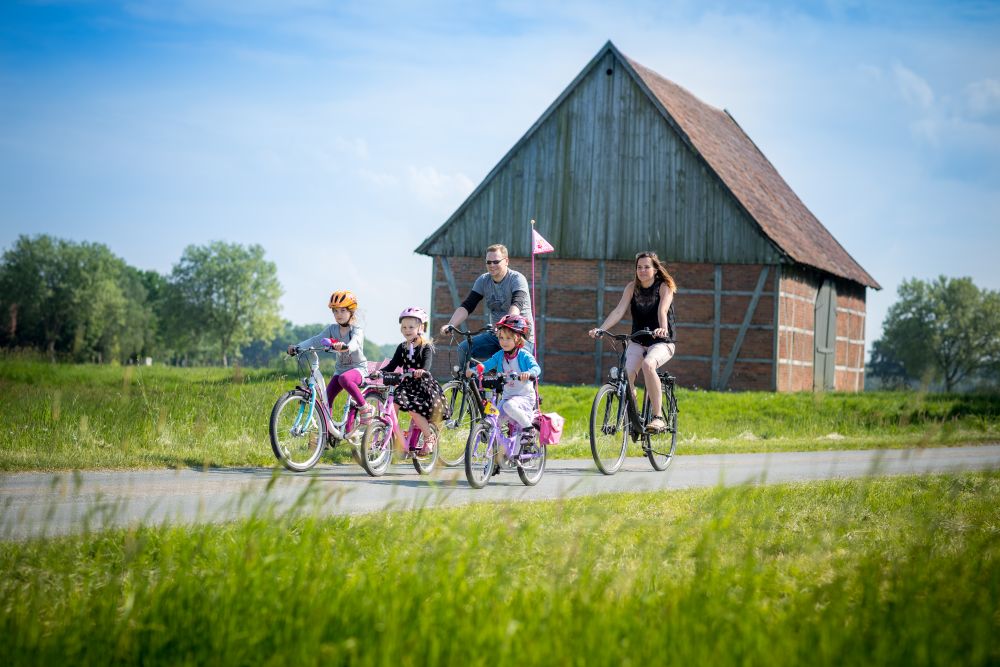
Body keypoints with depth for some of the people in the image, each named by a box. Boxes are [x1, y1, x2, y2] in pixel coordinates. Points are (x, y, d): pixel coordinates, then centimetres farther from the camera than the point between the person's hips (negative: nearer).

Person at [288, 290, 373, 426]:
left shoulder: (357, 330, -12)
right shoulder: (332, 329, 3)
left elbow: (355, 343, -34)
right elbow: (315, 340, -8)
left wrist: (345, 346, -58)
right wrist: (297, 347, -25)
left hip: (358, 368, -6)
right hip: (340, 368, 6)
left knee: (344, 379, -38)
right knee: (326, 397, -11)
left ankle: (364, 408, -24)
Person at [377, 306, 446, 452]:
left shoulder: (426, 347, -8)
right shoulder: (402, 348, 9)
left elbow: (427, 364, -26)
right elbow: (392, 365, 3)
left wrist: (422, 371, -49)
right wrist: (380, 372, -17)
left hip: (424, 385, -5)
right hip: (407, 384, 5)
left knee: (414, 410, -23)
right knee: (393, 403, -20)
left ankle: (430, 437, -2)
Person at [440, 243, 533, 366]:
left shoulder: (517, 279, -14)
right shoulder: (483, 280, 2)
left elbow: (517, 304, -31)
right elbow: (467, 306, -5)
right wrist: (450, 325, -22)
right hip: (495, 334, 5)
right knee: (464, 348, -14)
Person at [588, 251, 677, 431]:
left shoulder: (664, 287, -7)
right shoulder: (632, 287, 2)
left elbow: (662, 310, -25)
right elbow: (619, 311, -9)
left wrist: (663, 328, -47)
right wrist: (600, 329, -25)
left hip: (661, 342, -4)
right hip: (637, 342, 4)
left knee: (647, 364, -35)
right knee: (626, 373, -24)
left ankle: (658, 417, -32)